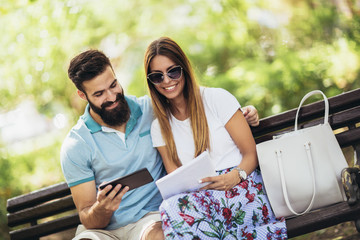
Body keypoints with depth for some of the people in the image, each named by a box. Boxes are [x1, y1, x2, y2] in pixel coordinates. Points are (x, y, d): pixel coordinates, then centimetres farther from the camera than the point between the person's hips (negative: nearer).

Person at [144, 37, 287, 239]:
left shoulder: (218, 99, 5)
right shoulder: (159, 127, 16)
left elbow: (251, 154, 3)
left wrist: (235, 176, -20)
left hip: (239, 185, -3)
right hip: (198, 197, 3)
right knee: (173, 205, -37)